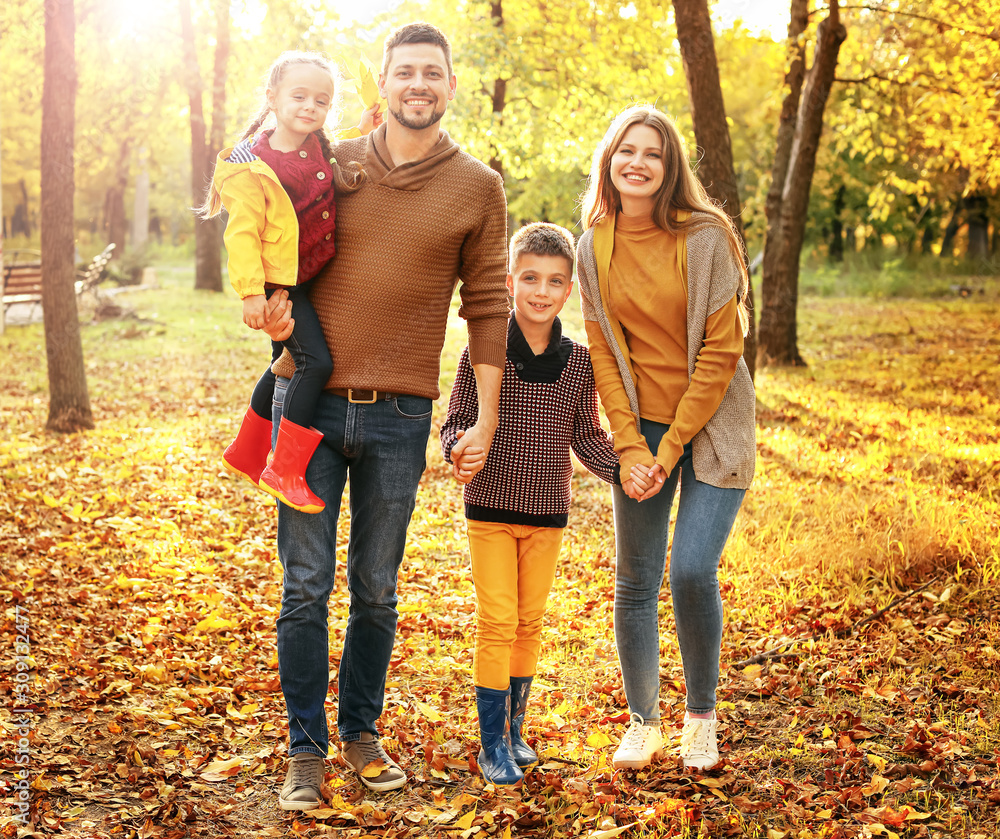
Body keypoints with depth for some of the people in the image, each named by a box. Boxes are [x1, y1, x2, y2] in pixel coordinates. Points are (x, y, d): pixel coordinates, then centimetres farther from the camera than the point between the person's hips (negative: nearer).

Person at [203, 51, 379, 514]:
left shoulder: (322, 147, 3)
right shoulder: (250, 167, -17)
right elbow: (242, 232, -18)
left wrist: (363, 131, 9)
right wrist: (250, 292, -24)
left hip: (308, 278, 8)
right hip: (279, 284, -8)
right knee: (315, 362, -20)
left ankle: (246, 453, 38)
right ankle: (284, 471, -12)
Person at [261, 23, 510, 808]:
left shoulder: (478, 188, 3)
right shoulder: (331, 164, 6)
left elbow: (487, 307, 4)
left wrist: (487, 418, 0)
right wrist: (273, 304, -4)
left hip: (399, 417, 0)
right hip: (309, 402, 1)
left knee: (376, 591, 10)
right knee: (306, 588, 3)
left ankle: (361, 731, 28)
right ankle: (306, 748, 15)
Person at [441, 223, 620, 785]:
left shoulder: (578, 362, -1)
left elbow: (587, 436, 5)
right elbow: (458, 421, -5)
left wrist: (620, 468, -10)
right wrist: (460, 450, -26)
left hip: (548, 511, 3)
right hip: (491, 506, -3)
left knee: (530, 623, 13)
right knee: (497, 624, -1)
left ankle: (515, 727, 30)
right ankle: (493, 742, 11)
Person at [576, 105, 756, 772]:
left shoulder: (704, 239, -11)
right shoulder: (595, 249, 1)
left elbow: (720, 351, -11)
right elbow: (604, 353, 3)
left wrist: (673, 445, -12)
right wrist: (630, 447, -6)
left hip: (712, 425, -3)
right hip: (641, 427, 4)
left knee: (692, 571, -13)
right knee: (634, 583, 3)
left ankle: (702, 719, 10)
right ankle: (643, 724, 22)